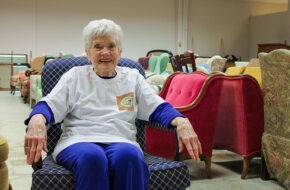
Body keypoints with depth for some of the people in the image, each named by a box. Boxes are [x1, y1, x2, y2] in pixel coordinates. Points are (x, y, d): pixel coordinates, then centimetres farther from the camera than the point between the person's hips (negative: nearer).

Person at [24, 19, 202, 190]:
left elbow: (158, 107, 11)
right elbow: (50, 105, 5)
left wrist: (182, 121, -11)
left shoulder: (133, 77, 20)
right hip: (79, 141, -1)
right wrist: (37, 120, -20)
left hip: (121, 141, 1)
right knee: (92, 156, -38)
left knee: (128, 155, -37)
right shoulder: (75, 76, 16)